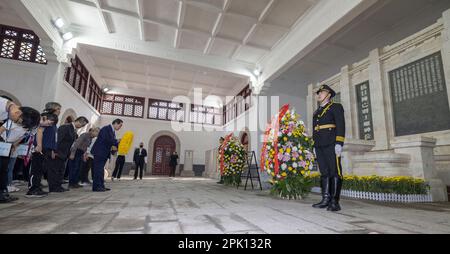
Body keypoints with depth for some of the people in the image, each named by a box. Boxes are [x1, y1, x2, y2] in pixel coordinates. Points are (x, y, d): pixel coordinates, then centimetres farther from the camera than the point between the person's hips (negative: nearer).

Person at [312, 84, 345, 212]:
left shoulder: (336, 107, 7)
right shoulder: (317, 112, 25)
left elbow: (341, 125, -5)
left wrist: (339, 143, -15)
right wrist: (315, 146, 16)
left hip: (331, 144, -6)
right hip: (320, 146, 6)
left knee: (335, 172, -7)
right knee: (324, 172, 4)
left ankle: (335, 202, -6)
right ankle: (326, 199, 7)